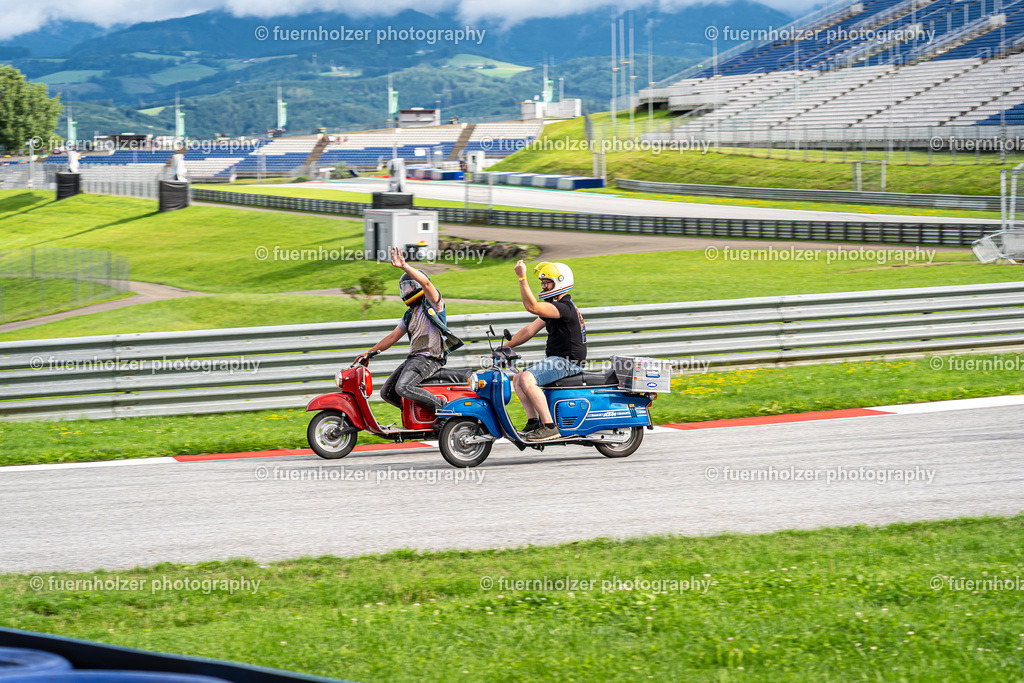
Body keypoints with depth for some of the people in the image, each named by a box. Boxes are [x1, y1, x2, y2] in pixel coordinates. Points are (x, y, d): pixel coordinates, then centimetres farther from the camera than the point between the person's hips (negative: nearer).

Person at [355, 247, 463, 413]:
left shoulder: (432, 303, -1)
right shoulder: (410, 315, 25)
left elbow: (425, 282, -22)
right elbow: (393, 337, 29)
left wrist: (405, 267, -33)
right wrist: (369, 353, 26)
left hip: (429, 358, -10)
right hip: (413, 358, 10)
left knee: (403, 388, -30)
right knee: (387, 393, 4)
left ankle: (443, 406, -20)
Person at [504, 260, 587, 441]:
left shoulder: (565, 307, -17)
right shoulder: (554, 307, 18)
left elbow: (532, 307, -30)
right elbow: (530, 330, 20)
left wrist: (522, 277, -29)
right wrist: (506, 346, 14)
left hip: (568, 362, -11)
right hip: (556, 361, 11)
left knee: (527, 379, -28)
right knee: (517, 379, 11)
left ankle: (549, 427, -30)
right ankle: (533, 421, 0)